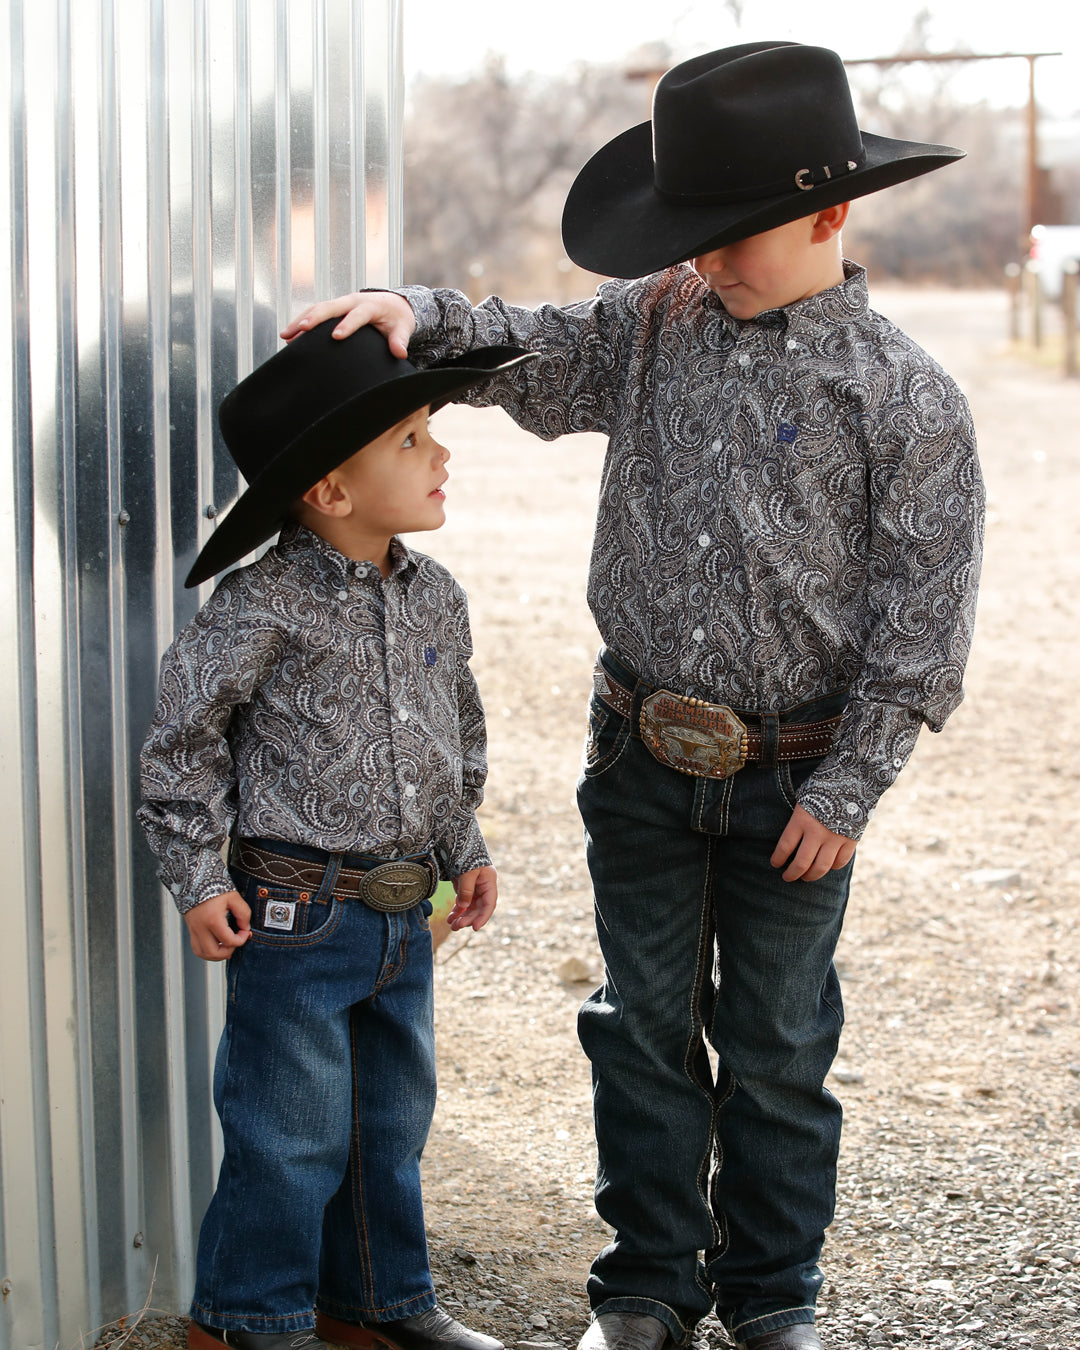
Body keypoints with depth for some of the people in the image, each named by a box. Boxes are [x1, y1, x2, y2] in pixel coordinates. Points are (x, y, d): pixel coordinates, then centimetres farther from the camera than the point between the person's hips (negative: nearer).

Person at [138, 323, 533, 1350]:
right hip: (295, 912, -6)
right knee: (291, 1126, 1)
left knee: (391, 1118, 16)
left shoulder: (435, 598, 5)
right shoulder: (263, 608, -16)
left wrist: (464, 848, 20)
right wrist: (199, 879, -10)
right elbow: (184, 738, -9)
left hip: (404, 915, 6)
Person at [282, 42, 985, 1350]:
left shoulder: (906, 399, -11)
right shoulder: (654, 323, 1)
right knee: (646, 1025, 13)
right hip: (642, 762, 3)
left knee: (776, 1043, 11)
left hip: (792, 779, -3)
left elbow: (922, 614, -10)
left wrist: (847, 788, -11)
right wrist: (419, 316, -24)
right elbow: (530, 355, -1)